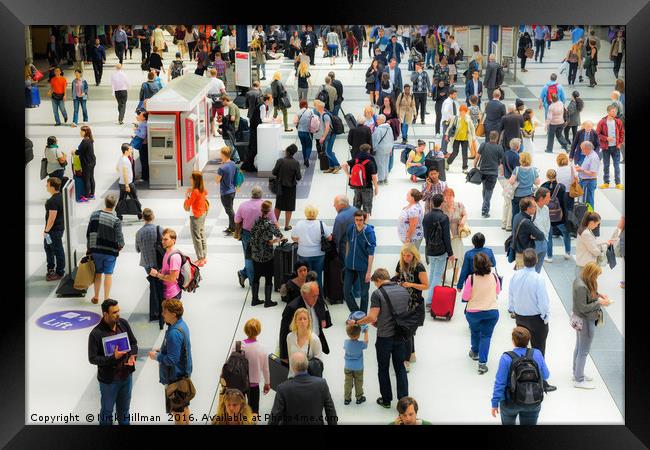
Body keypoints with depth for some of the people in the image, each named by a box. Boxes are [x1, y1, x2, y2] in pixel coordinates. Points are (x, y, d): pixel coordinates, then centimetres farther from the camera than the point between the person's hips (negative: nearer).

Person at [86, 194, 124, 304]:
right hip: (110, 251, -3)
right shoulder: (116, 221, -17)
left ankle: (96, 297, 26)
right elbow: (119, 238, -16)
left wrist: (90, 247, 13)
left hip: (96, 250, 3)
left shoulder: (94, 215, -5)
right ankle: (106, 298, 10)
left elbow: (88, 233, 1)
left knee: (98, 273, 17)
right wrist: (121, 245, 7)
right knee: (108, 274, 6)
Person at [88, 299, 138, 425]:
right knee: (107, 410, 14)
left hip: (126, 375, 5)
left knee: (124, 408, 23)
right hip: (108, 379, -5)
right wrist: (113, 357, -27)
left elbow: (133, 342, 7)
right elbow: (92, 358, -17)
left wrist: (132, 356, -12)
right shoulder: (96, 334, -22)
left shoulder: (123, 323, -7)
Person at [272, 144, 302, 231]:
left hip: (281, 187, 1)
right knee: (289, 208, 12)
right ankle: (286, 226, 18)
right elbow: (298, 177, -15)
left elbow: (274, 172, -8)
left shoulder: (280, 161, -15)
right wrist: (300, 176, 8)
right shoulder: (296, 163, -17)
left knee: (278, 206, 19)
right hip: (291, 188, -1)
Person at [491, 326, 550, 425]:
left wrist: (495, 403, -6)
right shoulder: (537, 354, -12)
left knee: (508, 423, 25)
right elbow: (545, 376, -1)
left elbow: (500, 382, -15)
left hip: (511, 403, -2)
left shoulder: (506, 358, -20)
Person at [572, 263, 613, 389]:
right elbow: (583, 308, -26)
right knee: (584, 351, 5)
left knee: (579, 347, 24)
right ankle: (579, 380, 18)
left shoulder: (579, 279, -4)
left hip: (578, 319, 10)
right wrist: (599, 303, -20)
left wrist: (598, 294, -3)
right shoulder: (581, 287, -32)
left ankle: (577, 373, 40)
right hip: (585, 321, -10)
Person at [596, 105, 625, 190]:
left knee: (617, 165, 3)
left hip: (616, 147, 1)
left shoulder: (618, 121, 0)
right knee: (606, 165, 8)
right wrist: (606, 138, -16)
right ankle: (606, 182, 18)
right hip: (606, 147, -1)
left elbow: (622, 133, 7)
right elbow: (597, 134, -4)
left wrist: (620, 143, -2)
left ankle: (618, 183, 10)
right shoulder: (602, 122, -7)